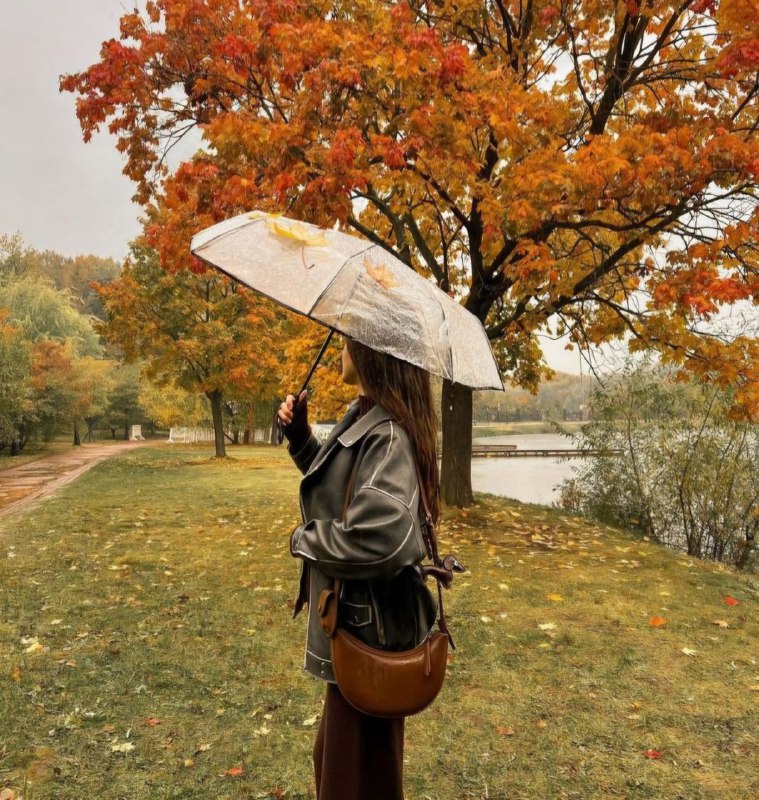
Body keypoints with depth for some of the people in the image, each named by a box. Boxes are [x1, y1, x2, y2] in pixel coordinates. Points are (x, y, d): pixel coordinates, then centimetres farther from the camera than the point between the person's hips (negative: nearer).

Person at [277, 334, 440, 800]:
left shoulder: (386, 435, -26)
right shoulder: (362, 418, 4)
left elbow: (379, 535, -39)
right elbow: (333, 486, 18)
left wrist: (305, 538, -21)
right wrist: (300, 434, 4)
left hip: (367, 625, -9)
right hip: (354, 616, 9)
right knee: (338, 753, 29)